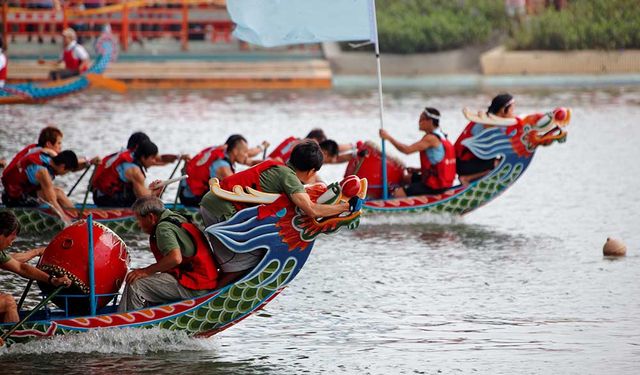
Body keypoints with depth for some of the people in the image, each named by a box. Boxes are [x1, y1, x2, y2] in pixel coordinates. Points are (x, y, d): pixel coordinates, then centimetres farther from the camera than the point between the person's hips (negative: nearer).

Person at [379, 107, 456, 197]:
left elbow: (407, 150, -24)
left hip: (435, 186, -10)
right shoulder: (440, 136, 13)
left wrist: (389, 137, -17)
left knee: (398, 194, -16)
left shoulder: (431, 138, -18)